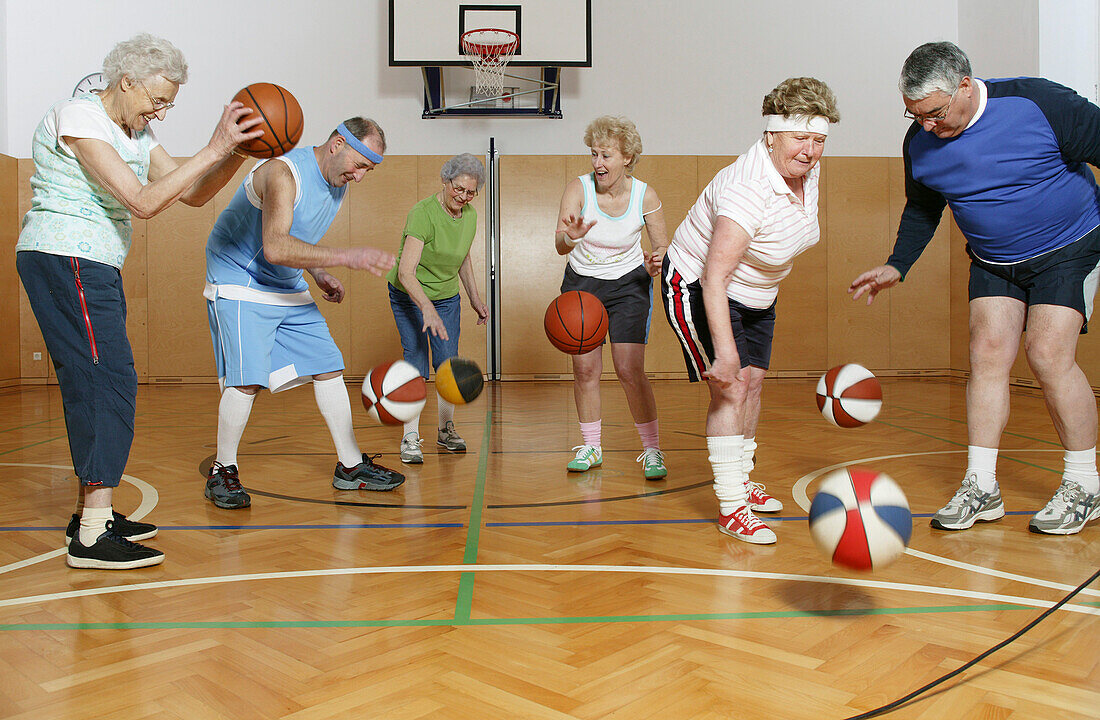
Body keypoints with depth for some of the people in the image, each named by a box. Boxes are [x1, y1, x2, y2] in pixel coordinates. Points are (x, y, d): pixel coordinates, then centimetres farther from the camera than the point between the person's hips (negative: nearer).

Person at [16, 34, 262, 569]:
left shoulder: (136, 133, 14)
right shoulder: (78, 117, -13)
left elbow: (192, 194, 10)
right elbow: (143, 202, -24)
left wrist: (238, 151, -5)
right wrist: (214, 149, -24)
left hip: (94, 267, 10)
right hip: (62, 260, -10)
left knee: (93, 384, 10)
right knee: (109, 381, -15)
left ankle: (91, 513, 18)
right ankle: (93, 536, -15)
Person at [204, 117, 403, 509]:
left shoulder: (339, 182, 3)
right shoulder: (283, 172, -24)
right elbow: (275, 247, -38)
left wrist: (317, 274, 3)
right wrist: (346, 256, -41)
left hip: (289, 289, 8)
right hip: (239, 283, -8)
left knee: (328, 368, 4)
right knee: (247, 378, -16)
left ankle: (351, 466, 13)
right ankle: (222, 472, 5)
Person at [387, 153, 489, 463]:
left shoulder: (470, 215, -5)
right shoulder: (422, 214, -27)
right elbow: (406, 273, -35)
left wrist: (474, 298, 14)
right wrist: (428, 309, -47)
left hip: (447, 297, 5)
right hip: (409, 297, -5)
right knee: (416, 363, -12)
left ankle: (446, 429, 20)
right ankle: (411, 437, -4)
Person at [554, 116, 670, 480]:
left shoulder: (645, 196, -14)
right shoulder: (578, 188, -16)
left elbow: (663, 248, -3)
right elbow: (560, 245, -28)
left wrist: (655, 264, -26)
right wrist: (571, 236, -52)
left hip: (628, 285, -1)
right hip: (581, 283, 1)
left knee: (630, 370, -10)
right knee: (585, 369, 1)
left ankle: (652, 450, 4)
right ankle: (590, 447, 17)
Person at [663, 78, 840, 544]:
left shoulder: (808, 172, -8)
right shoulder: (748, 189, -35)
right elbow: (714, 277, -39)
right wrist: (724, 351, -43)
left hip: (756, 294, 9)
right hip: (698, 288, -9)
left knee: (753, 383, 13)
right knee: (730, 387, -16)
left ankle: (741, 480, 32)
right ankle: (731, 507, -9)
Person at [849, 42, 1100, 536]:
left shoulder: (1040, 103, -22)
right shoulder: (920, 144, -8)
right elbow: (921, 209, 10)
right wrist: (897, 266, 2)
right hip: (994, 262, 4)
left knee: (1048, 355, -14)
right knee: (988, 353, -7)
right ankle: (981, 487, -2)